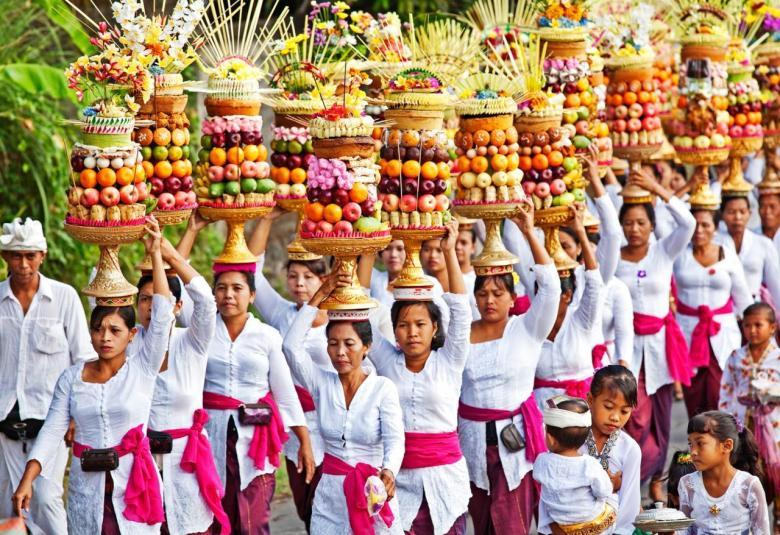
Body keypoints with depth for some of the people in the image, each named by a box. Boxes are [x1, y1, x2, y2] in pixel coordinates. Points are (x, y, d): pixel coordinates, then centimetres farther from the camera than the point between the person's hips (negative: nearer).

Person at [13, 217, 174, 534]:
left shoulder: (142, 369, -1)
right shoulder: (72, 377, 5)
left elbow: (162, 314, -10)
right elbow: (52, 431, 0)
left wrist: (155, 255, -12)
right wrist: (27, 479, -11)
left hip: (134, 482, -2)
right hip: (86, 488, 2)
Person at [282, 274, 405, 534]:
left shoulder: (383, 388, -7)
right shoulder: (322, 382, 2)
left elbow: (395, 439, -19)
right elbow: (291, 346, -11)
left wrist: (389, 472, -40)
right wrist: (320, 295, -14)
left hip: (372, 491, -3)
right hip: (331, 491, 3)